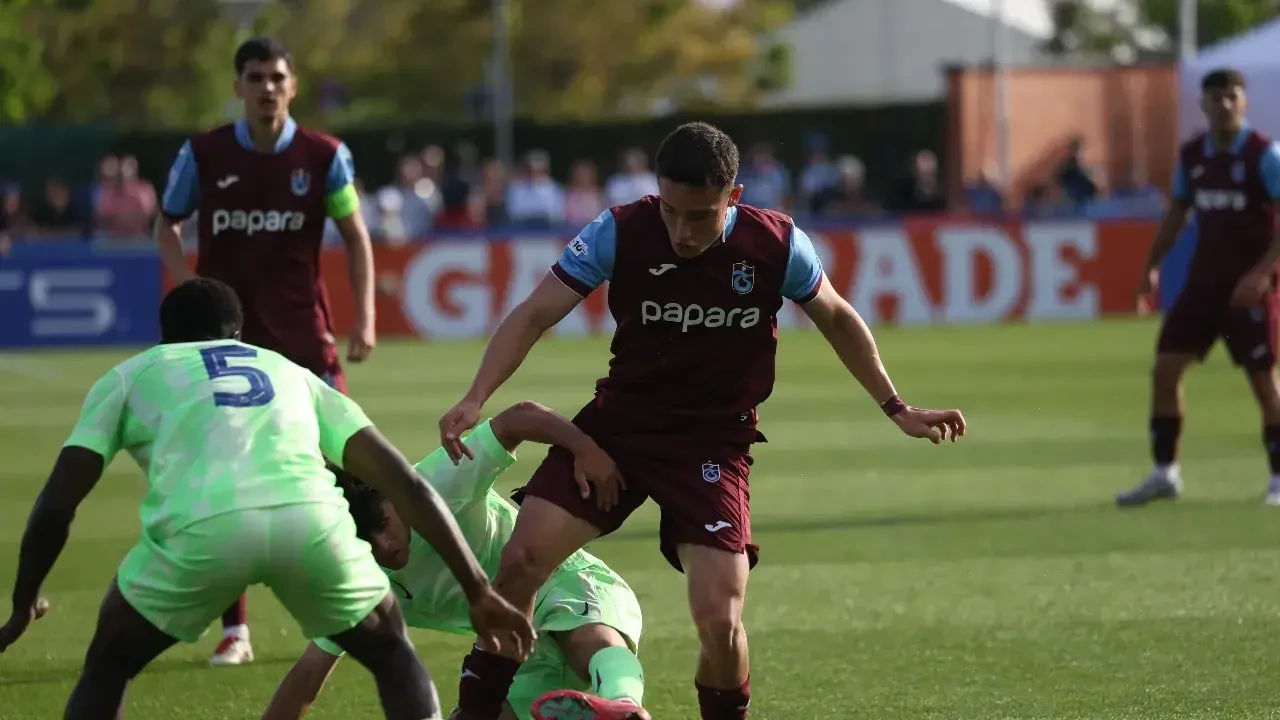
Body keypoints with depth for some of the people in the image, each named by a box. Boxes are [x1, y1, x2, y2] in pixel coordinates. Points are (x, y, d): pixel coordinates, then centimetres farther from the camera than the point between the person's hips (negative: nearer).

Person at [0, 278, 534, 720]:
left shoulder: (129, 376, 31)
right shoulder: (291, 373, 37)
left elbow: (56, 507, 23)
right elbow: (408, 485, 26)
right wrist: (478, 591, 26)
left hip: (202, 526, -2)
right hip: (311, 519, 2)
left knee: (107, 668, 25)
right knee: (392, 655, 29)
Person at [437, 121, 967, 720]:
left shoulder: (777, 246, -12)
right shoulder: (620, 232, -15)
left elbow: (837, 319, 7)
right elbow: (536, 314, -14)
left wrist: (897, 409, 11)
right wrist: (476, 398, -28)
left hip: (715, 441, -1)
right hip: (619, 421, 1)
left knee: (720, 620, -15)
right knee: (522, 560, -15)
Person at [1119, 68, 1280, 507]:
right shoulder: (1192, 155, 6)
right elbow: (1177, 212, 17)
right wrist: (1152, 266, 7)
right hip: (1203, 280, 6)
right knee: (1165, 367, 0)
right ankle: (1164, 474, 10)